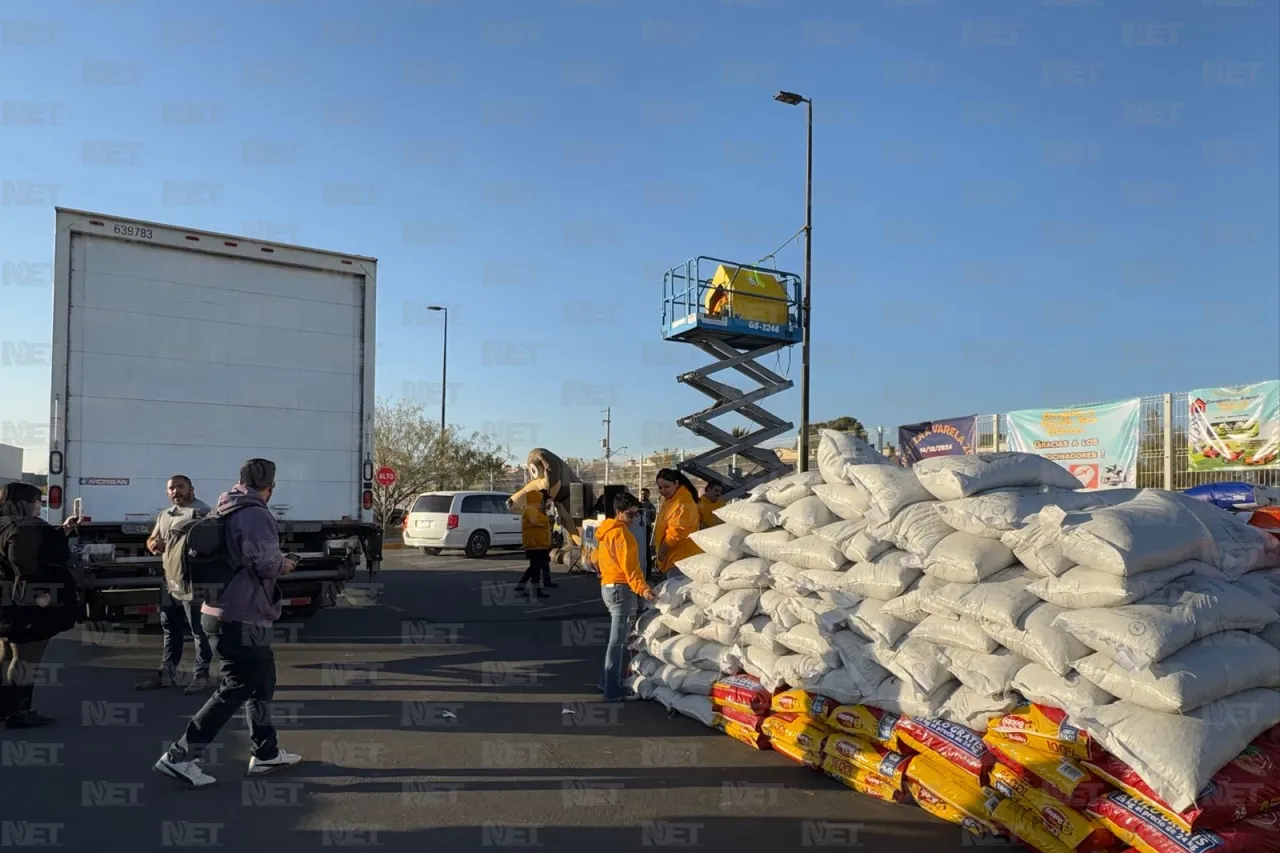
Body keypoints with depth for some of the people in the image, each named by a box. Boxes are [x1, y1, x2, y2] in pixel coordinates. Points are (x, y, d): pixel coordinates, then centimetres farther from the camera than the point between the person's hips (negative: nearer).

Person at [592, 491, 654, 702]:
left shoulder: (607, 531, 17)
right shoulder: (622, 533, -15)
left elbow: (597, 558, 25)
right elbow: (630, 566, -23)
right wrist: (642, 589, -32)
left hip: (608, 586, 10)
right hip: (621, 588, -10)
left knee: (618, 637, 19)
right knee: (618, 640, -9)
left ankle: (608, 681, 25)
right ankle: (613, 691, -8)